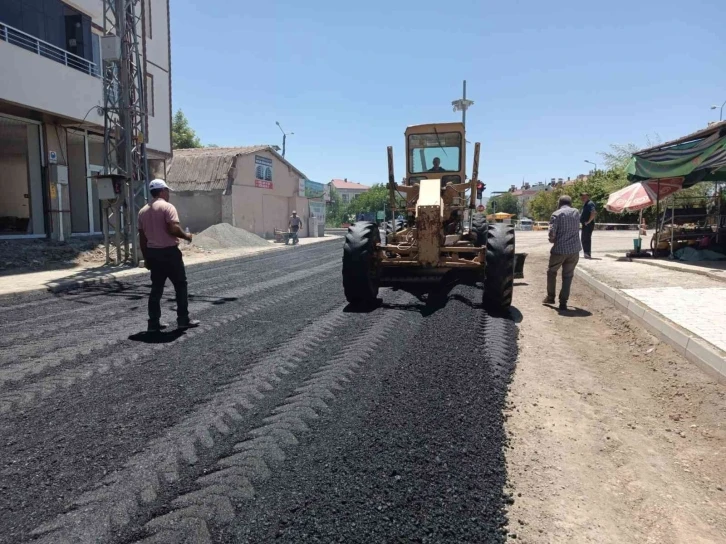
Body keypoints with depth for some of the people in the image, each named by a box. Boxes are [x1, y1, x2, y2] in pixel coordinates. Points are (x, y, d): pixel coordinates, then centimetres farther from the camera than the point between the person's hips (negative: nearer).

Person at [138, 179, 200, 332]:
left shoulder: (143, 211, 13)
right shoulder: (167, 207, -9)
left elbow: (142, 237, 13)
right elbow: (173, 228, -22)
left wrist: (146, 257, 18)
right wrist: (186, 236, -3)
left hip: (152, 252, 7)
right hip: (169, 252, -7)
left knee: (156, 288, 10)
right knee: (180, 285, 4)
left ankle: (153, 323, 10)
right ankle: (183, 320, 6)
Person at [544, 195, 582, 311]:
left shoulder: (556, 214, -7)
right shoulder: (576, 212, 9)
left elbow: (552, 232, -14)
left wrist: (552, 240, 5)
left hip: (559, 249, -3)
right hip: (574, 249, 3)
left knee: (551, 272, 18)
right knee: (568, 276, 10)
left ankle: (550, 297, 25)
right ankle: (563, 302, 8)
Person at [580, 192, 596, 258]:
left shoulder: (590, 204, -13)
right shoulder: (586, 204, 19)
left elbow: (593, 213, -28)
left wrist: (588, 221, -24)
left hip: (588, 225, -11)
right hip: (585, 225, 11)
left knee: (586, 239, -11)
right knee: (584, 239, 14)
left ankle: (587, 254, -10)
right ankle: (586, 253, 21)